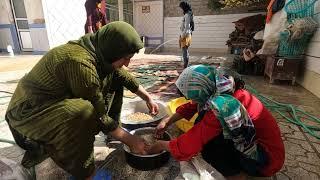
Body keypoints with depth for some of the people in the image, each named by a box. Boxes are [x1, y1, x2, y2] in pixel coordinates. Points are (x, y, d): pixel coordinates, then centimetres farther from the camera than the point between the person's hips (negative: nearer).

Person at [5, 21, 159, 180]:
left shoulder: (100, 51, -8)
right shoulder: (81, 63, -33)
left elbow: (123, 75, 4)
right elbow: (99, 115, -27)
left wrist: (147, 98, 7)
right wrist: (129, 140, -17)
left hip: (60, 100, 8)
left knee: (112, 77, 3)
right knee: (84, 112, -39)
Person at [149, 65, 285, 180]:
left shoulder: (222, 104, -32)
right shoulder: (218, 89, -8)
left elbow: (193, 140, -26)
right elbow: (193, 107, 5)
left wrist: (162, 145, -10)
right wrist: (167, 121, 3)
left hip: (267, 158, -8)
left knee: (205, 140, -20)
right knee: (202, 123, 0)